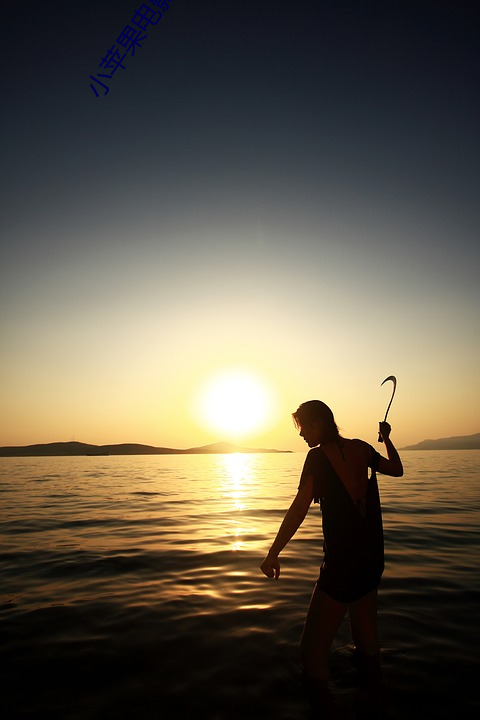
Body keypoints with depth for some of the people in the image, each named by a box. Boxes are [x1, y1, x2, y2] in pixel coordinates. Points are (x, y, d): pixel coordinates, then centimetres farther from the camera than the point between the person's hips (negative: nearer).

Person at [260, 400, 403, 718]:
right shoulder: (362, 449, 2)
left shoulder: (319, 456, -15)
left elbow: (300, 508, -23)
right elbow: (397, 470, 19)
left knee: (314, 649, 2)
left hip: (341, 564, -8)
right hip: (373, 560, 8)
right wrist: (386, 439, 33)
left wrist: (273, 554, -20)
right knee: (366, 639, 26)